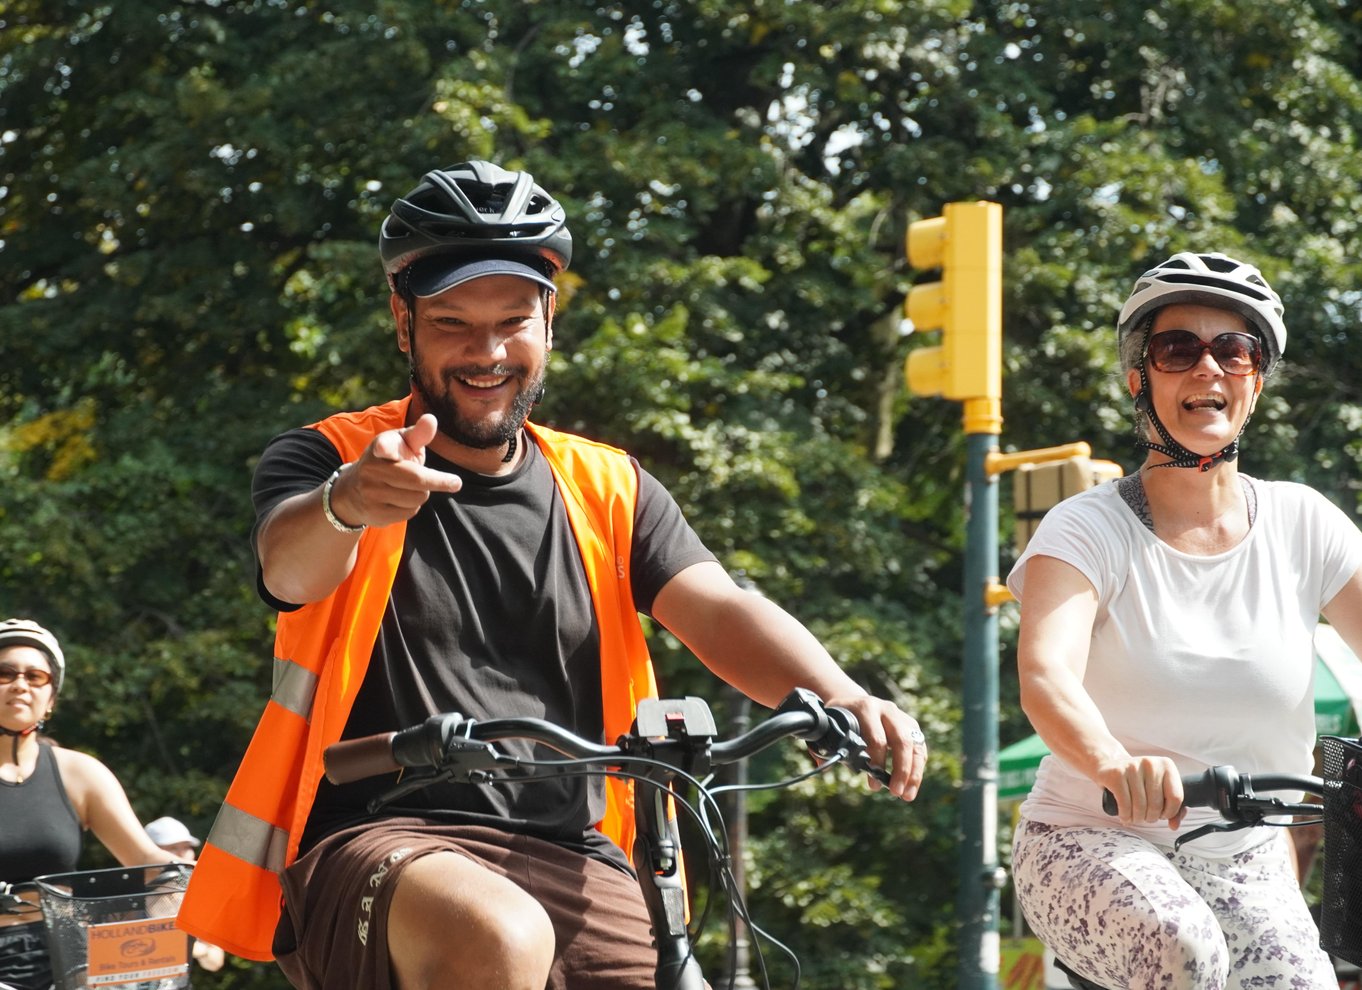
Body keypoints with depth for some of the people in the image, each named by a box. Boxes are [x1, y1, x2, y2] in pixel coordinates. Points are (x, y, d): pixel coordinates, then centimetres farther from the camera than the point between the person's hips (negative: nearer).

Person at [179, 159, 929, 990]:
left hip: (568, 864, 4)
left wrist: (846, 701, -21)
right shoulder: (332, 460, 6)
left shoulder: (608, 492, 16)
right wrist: (349, 503, -42)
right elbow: (290, 568, -16)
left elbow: (723, 612, 1)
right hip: (380, 845, -4)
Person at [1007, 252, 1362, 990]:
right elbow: (1044, 675, -25)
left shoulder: (1301, 527, 1)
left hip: (1245, 867, 4)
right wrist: (1116, 767, -47)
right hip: (1091, 844, -4)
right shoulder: (1090, 529, -8)